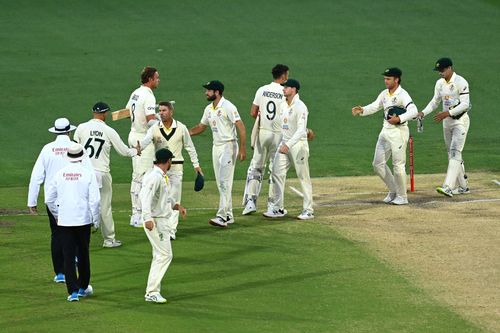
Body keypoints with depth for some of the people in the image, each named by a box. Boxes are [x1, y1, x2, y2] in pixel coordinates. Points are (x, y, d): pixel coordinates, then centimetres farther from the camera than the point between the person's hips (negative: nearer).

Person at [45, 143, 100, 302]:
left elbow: (49, 199, 6)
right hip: (83, 220, -1)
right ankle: (83, 287, 27)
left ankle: (73, 291, -4)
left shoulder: (60, 174, 1)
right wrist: (96, 220, 0)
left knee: (68, 256, 2)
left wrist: (56, 215, 22)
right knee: (83, 254, 15)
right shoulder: (88, 173, -6)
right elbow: (94, 200, -11)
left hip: (64, 221, 1)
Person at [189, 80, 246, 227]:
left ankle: (222, 217, -18)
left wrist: (243, 148, -24)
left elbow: (240, 126, -18)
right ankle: (228, 215, 17)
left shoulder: (228, 107, -14)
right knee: (221, 183, 11)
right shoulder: (209, 109, 12)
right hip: (216, 147, 9)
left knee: (224, 182, -13)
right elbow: (201, 126, 24)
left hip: (229, 146, -9)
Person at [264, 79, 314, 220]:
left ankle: (308, 210, 6)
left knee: (304, 178, 0)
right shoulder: (283, 105, 10)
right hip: (284, 144, 8)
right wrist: (281, 144, 17)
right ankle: (278, 208, 5)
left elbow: (301, 130, -24)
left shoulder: (300, 107, -16)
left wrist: (288, 145, -32)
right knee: (277, 174, 0)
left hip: (298, 144, -8)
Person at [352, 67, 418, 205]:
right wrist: (362, 110, -8)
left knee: (398, 165, -4)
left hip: (399, 131, -9)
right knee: (378, 164, 10)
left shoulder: (402, 95, -15)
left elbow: (414, 111, -26)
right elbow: (374, 107, 10)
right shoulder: (384, 94, 11)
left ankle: (402, 197, 8)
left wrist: (399, 118, -35)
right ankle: (393, 191, 24)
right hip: (385, 131, 9)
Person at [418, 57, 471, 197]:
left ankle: (448, 187, -26)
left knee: (455, 152, -16)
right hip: (447, 122, 8)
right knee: (452, 154, 10)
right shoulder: (440, 83, 7)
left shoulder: (461, 82, -15)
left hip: (460, 121, -8)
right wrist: (423, 113, -1)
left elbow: (465, 104, -20)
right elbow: (435, 101, 15)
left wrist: (447, 113, -26)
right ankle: (463, 187, 19)